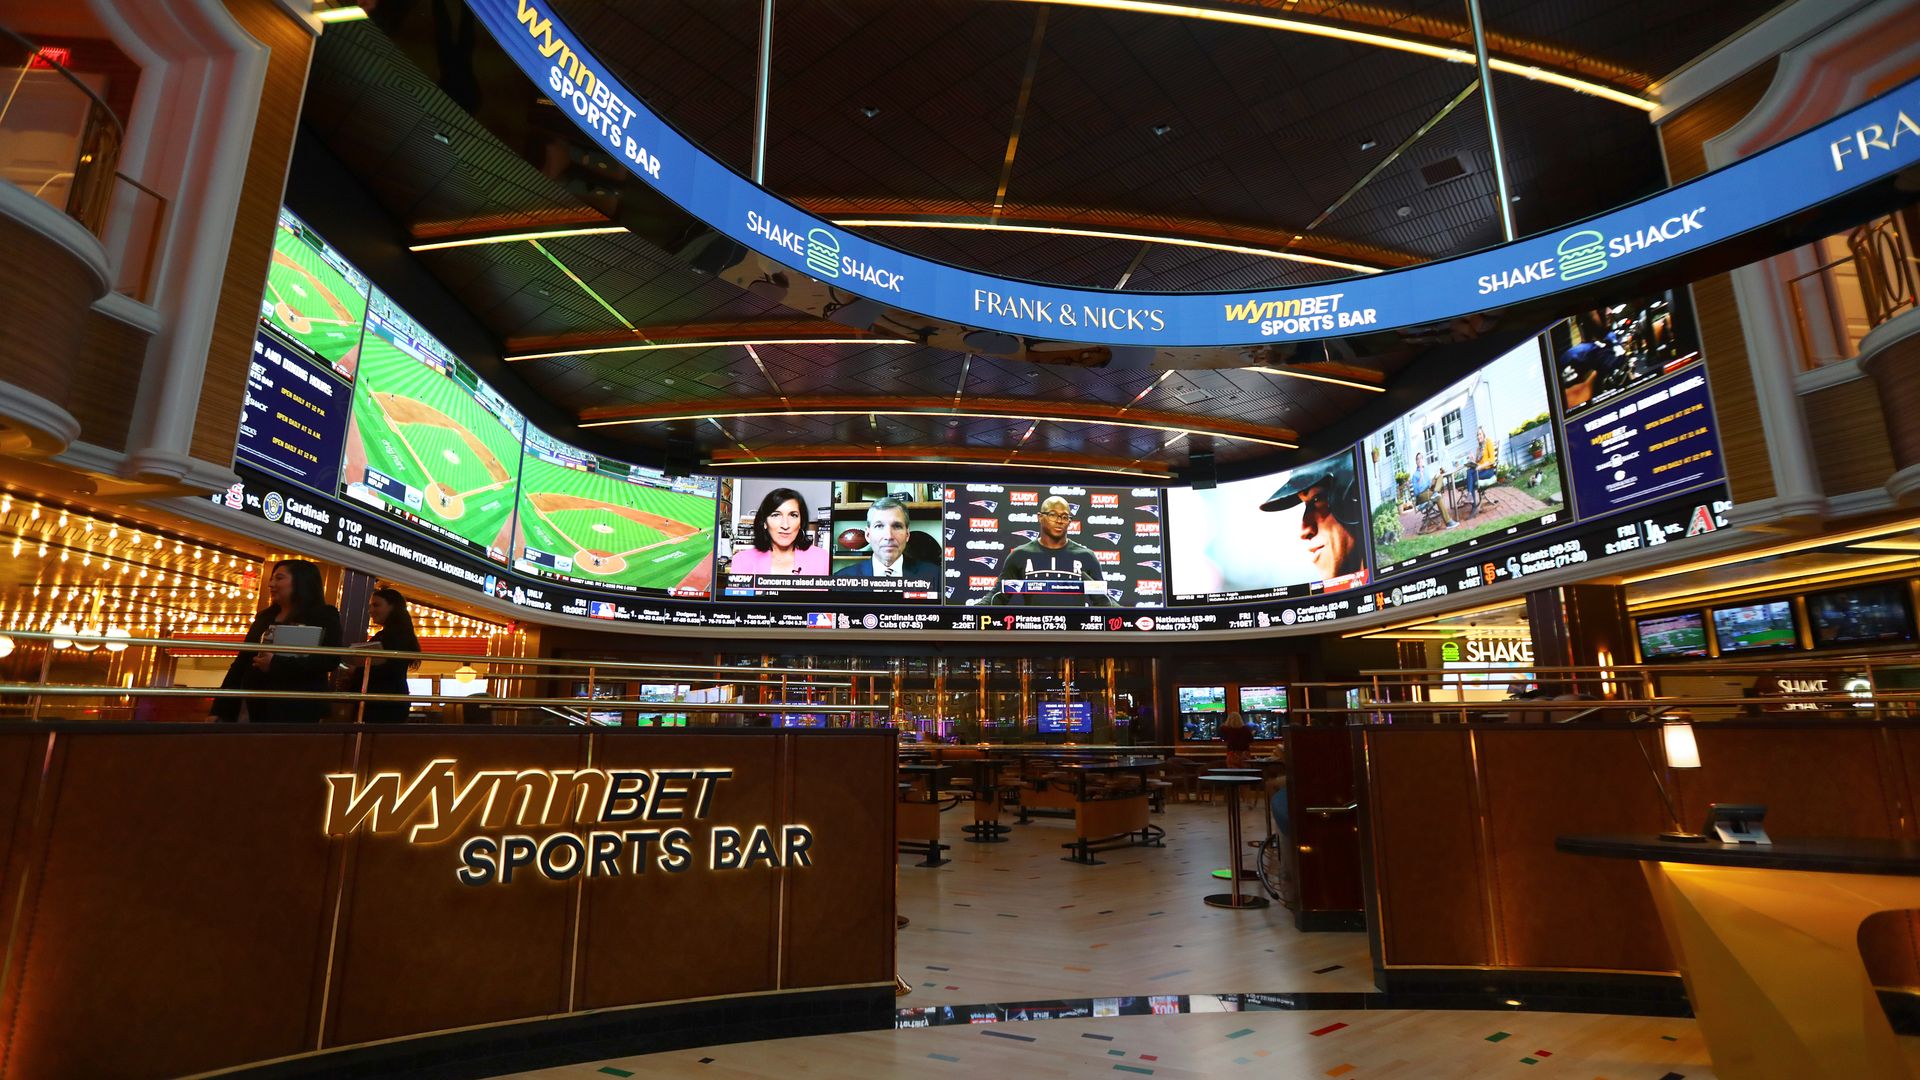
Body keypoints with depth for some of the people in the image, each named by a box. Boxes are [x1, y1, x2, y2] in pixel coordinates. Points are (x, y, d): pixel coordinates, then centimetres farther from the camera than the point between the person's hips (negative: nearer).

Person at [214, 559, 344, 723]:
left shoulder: (324, 616, -2)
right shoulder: (265, 616, 16)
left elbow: (329, 660, -15)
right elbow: (242, 661, 15)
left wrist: (276, 664, -20)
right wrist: (219, 708, 9)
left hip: (296, 710, -6)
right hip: (252, 706, 6)